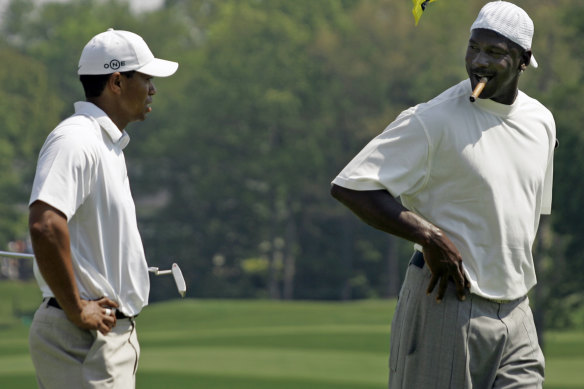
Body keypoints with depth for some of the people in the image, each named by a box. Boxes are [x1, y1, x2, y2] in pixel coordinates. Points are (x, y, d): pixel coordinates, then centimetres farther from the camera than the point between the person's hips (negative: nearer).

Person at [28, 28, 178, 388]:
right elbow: (45, 225, -29)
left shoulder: (110, 144, 18)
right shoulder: (75, 140, -15)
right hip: (81, 341, -10)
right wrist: (76, 310, -22)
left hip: (113, 332, 10)